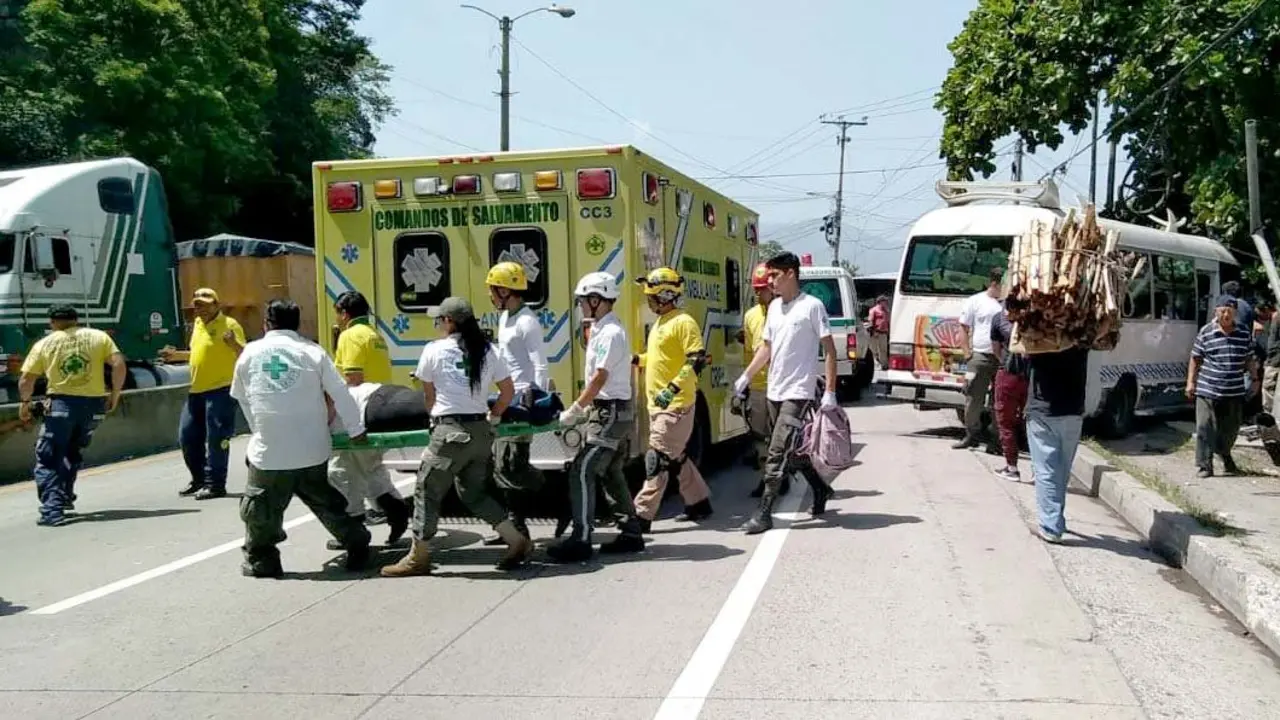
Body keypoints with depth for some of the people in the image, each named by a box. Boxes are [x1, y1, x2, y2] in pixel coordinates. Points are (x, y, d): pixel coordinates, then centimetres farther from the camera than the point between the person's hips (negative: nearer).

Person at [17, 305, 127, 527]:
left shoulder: (44, 344, 7)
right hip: (94, 403, 3)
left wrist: (24, 403, 17)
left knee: (48, 459, 3)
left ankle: (52, 509, -9)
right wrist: (115, 394, 6)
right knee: (73, 453, 24)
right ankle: (65, 497, 25)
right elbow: (119, 364, -2)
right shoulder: (99, 337, 9)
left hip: (61, 403, -3)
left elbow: (26, 380, 3)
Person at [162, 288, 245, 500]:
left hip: (220, 389, -9)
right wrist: (178, 355, 23)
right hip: (196, 390, 9)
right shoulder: (198, 324, 16)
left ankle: (215, 485, 2)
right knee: (187, 436, 13)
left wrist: (234, 343, -35)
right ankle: (199, 479, 27)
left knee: (216, 439, -6)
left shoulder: (229, 324, -9)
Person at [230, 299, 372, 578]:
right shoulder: (312, 351, 0)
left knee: (261, 504, 13)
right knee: (322, 499, 17)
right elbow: (340, 394, -1)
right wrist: (356, 430, 8)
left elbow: (242, 398, 14)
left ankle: (261, 560, 19)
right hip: (311, 447, 2)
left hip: (270, 450, -2)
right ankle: (357, 544, 18)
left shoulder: (250, 353, 4)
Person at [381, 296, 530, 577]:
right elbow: (508, 391, 12)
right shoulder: (488, 351, 8)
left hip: (450, 431, -6)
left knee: (427, 490, 6)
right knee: (475, 492, 17)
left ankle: (417, 557, 12)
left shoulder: (434, 350, -2)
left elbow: (429, 396, 9)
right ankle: (517, 542, 12)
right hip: (481, 431, 6)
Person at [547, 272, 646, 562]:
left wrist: (574, 410, -14)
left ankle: (580, 540, -12)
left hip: (611, 413, -10)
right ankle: (631, 533, 21)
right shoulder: (600, 330, 14)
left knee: (582, 471, -12)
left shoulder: (611, 333, -17)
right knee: (610, 474, 14)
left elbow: (600, 378, -20)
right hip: (607, 411, 10)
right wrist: (583, 409, 15)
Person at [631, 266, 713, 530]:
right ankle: (699, 503, 28)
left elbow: (697, 359, -20)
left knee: (658, 459, -9)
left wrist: (673, 388, -27)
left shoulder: (683, 322, -13)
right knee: (675, 457, 16)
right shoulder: (659, 323, 16)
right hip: (658, 403, 10)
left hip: (676, 404, -10)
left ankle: (642, 515, -8)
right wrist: (636, 359, 11)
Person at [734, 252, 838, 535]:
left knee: (777, 453, -10)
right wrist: (745, 377, 13)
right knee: (793, 449, 16)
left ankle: (764, 512, -7)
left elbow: (829, 349, -9)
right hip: (774, 391, 8)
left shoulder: (812, 306, -9)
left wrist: (830, 392, -14)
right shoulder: (774, 307, 12)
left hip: (798, 392, -7)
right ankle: (821, 489, 35)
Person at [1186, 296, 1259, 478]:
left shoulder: (1244, 333, 5)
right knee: (1205, 428, -6)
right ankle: (1204, 465, -1)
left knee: (1230, 428, 14)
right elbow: (1195, 359, 3)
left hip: (1235, 391, 3)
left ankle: (1224, 453, 41)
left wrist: (1255, 378, 10)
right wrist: (1190, 382, 1)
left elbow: (1249, 359, 16)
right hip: (1207, 390, -3)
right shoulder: (1206, 332, -3)